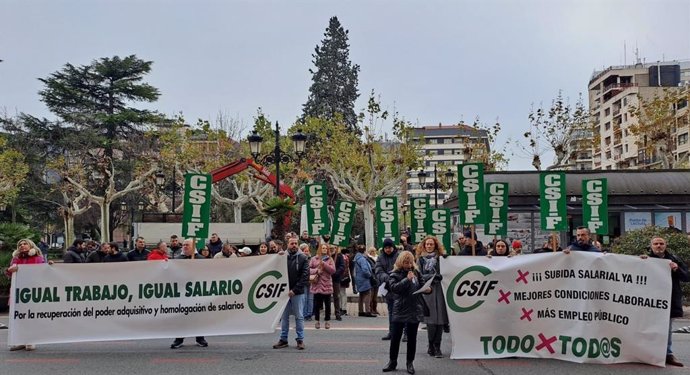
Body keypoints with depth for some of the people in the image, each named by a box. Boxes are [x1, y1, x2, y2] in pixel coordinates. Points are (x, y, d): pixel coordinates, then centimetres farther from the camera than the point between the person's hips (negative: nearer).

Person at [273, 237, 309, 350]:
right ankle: (283, 339, 17)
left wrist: (295, 290, -14)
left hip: (298, 293, -2)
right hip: (284, 292, 2)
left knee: (299, 316, 4)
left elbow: (305, 276, -7)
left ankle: (300, 340, 11)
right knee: (284, 316, 9)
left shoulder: (302, 258, -1)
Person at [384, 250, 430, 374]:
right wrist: (407, 279, -27)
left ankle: (410, 362, 22)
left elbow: (421, 286, 14)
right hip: (399, 311, -2)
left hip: (414, 310, 2)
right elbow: (393, 287, -22)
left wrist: (427, 289, -8)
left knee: (412, 338, 10)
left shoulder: (416, 272, 4)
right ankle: (392, 361, 20)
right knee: (395, 337, 5)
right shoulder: (395, 274, -7)